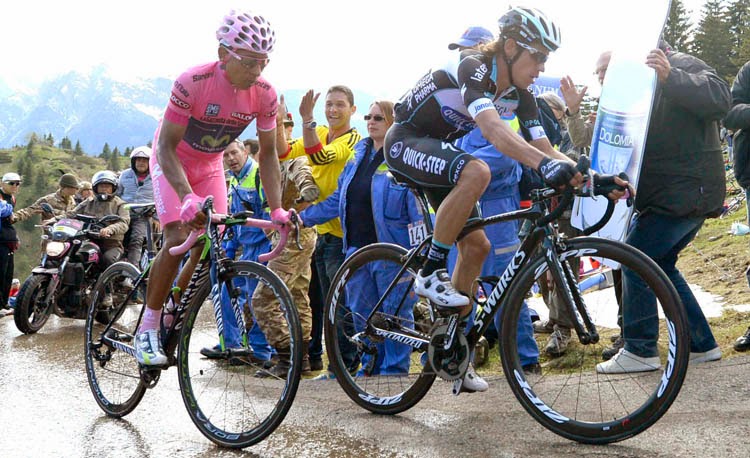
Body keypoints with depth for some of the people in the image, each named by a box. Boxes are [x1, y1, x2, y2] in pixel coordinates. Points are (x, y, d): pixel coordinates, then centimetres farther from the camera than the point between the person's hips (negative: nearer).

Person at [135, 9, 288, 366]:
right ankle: (147, 329, -9)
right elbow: (167, 146, -32)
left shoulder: (265, 95, -20)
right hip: (172, 161, -4)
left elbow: (267, 153, -10)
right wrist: (187, 197, -46)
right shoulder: (193, 83, -33)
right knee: (178, 238, -20)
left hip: (210, 166, 5)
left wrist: (276, 209, -18)